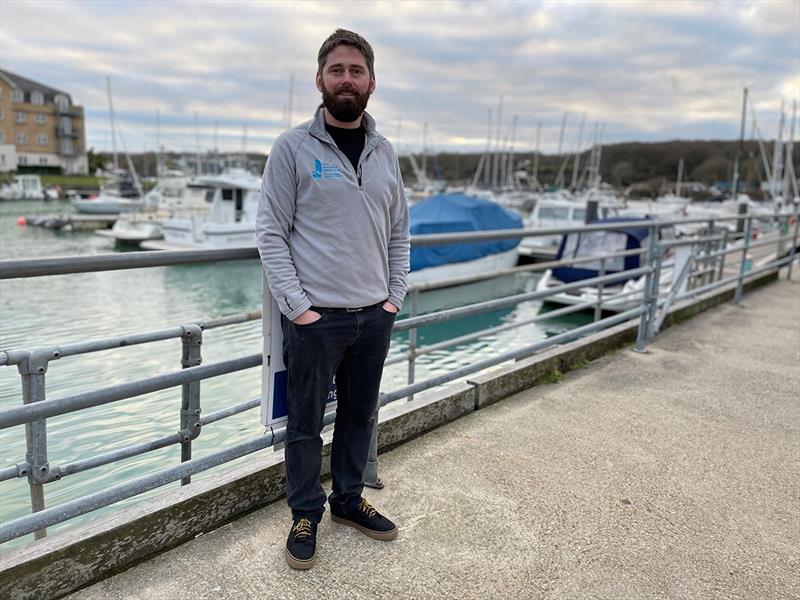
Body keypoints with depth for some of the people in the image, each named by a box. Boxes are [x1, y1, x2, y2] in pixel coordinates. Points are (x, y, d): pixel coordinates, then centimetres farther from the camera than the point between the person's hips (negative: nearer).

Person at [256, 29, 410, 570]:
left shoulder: (385, 153, 9)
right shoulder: (293, 147, -5)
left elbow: (399, 233, 12)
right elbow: (271, 233, -8)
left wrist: (395, 297, 4)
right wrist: (297, 306, -13)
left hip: (375, 317, 5)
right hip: (314, 318, -4)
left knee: (360, 416, 17)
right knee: (306, 423, 9)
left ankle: (349, 500, 36)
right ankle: (306, 515, 28)